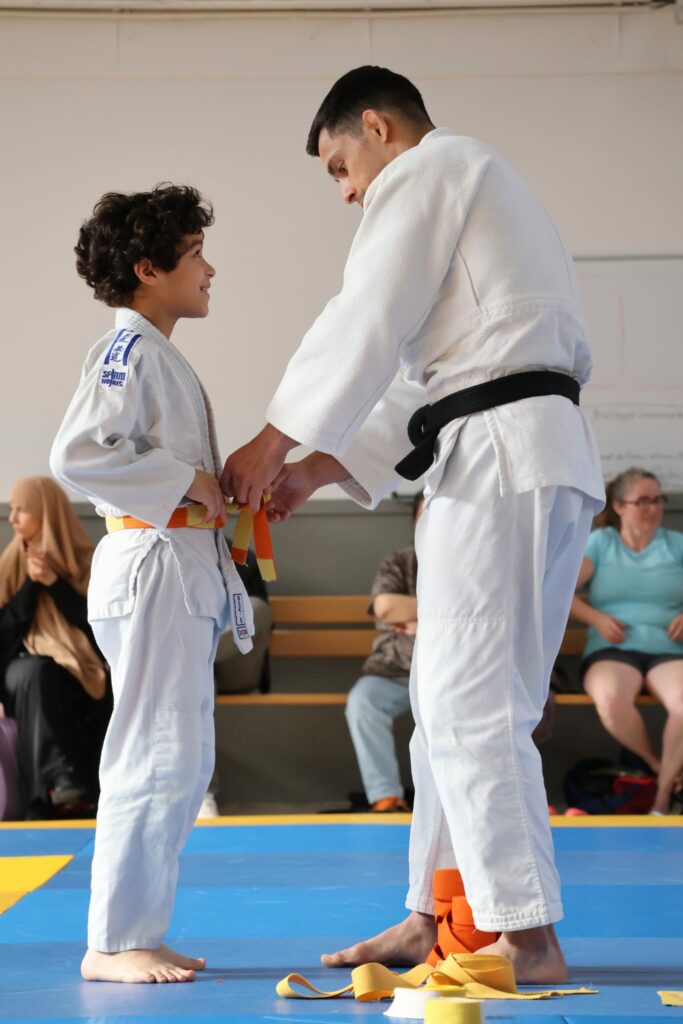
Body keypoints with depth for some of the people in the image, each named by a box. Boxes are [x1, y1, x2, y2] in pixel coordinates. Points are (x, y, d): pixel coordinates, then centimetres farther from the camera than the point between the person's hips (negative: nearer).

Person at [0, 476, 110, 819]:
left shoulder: (87, 563, 3)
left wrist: (52, 581, -12)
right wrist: (31, 583, -10)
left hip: (77, 673, -1)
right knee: (34, 674, -34)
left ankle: (45, 803, -33)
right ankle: (60, 777, -47)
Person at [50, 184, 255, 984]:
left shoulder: (157, 354, 19)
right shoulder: (128, 349, -12)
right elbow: (77, 454, -24)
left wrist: (216, 493, 14)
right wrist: (185, 480, -19)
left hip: (184, 573, 11)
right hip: (152, 567, -11)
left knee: (184, 760, 13)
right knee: (156, 755, -9)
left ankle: (138, 932, 20)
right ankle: (112, 942, 0)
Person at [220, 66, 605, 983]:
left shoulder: (430, 170, 0)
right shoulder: (479, 189, 30)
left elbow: (366, 326, -9)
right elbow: (422, 378, 27)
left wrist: (273, 444, 0)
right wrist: (320, 469, 21)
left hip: (502, 460, -10)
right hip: (536, 455, 10)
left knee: (471, 704, -10)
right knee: (452, 701, 13)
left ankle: (527, 936, -7)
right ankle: (435, 919, 20)